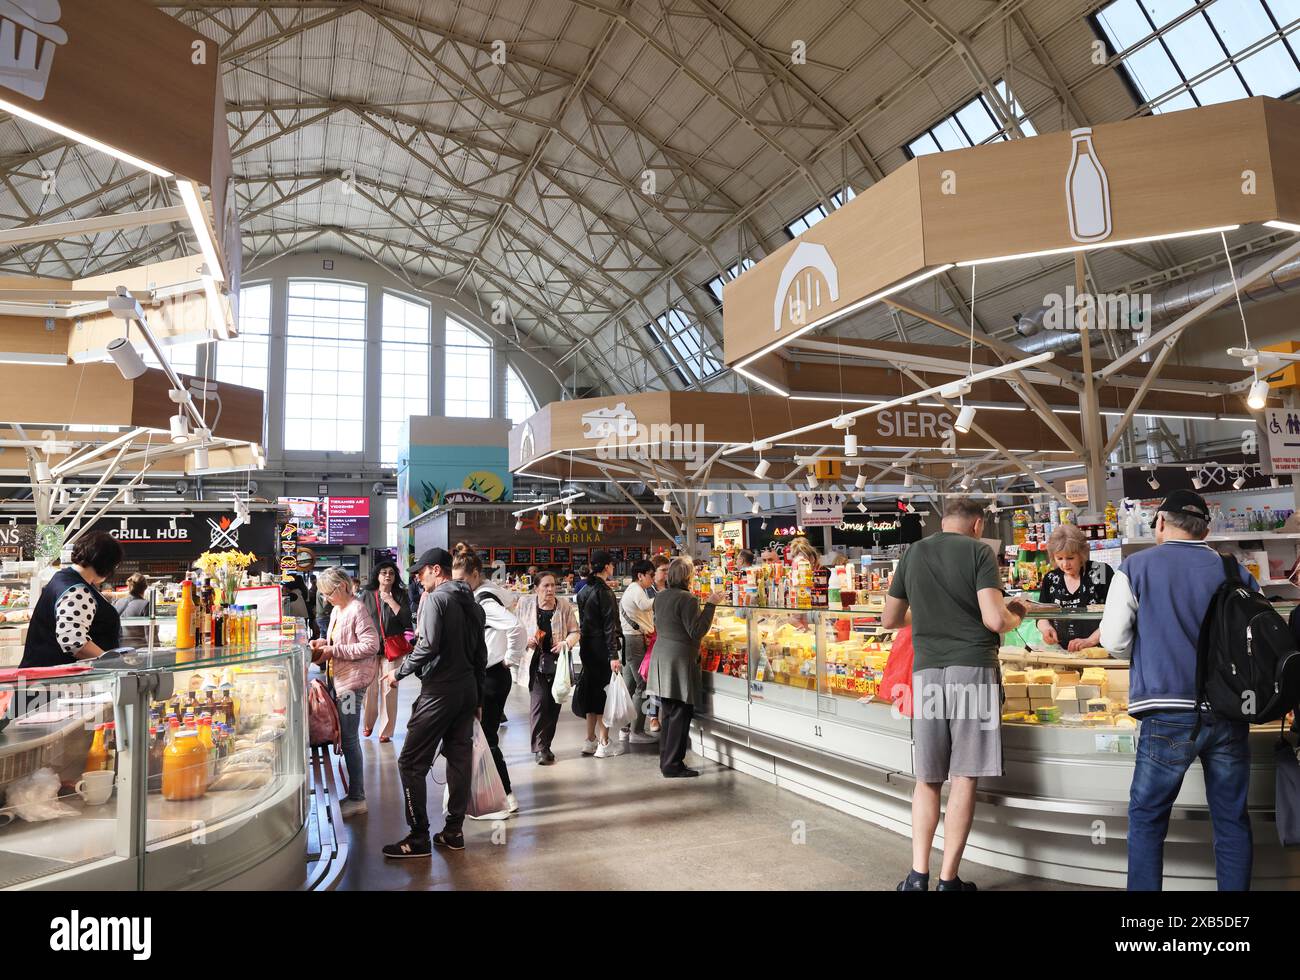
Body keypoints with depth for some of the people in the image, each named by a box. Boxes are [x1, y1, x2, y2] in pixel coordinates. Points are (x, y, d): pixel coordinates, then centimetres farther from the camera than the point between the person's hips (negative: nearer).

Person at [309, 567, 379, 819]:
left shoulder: (357, 609, -16)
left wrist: (335, 651, -19)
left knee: (348, 738, -4)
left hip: (353, 680, -9)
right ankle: (353, 792, 24)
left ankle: (357, 798, 5)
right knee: (344, 737, 14)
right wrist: (324, 642, 5)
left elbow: (372, 645, -22)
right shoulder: (337, 609, 13)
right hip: (340, 679, 9)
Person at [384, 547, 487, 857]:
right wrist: (478, 697, 20)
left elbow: (428, 645, -20)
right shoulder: (472, 603, 14)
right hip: (468, 691, 8)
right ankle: (453, 831, 18)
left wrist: (400, 672, -6)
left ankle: (418, 838, 1)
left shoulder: (436, 598, -10)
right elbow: (481, 654, 15)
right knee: (460, 759, 12)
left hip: (439, 691, -8)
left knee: (411, 762, -1)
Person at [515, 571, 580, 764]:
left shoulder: (564, 605, 0)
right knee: (539, 701, -14)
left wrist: (566, 643, -14)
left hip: (557, 661, 2)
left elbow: (575, 631, 6)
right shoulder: (525, 603, -2)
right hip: (535, 662, -2)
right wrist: (525, 640, -10)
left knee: (553, 704, 7)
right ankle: (540, 746, -5)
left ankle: (546, 745, 22)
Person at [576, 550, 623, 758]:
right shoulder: (604, 591, -15)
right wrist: (613, 655, -20)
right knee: (605, 692, -1)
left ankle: (590, 740, 22)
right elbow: (609, 626, -19)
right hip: (602, 648, -8)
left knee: (592, 690, 15)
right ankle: (604, 744, 4)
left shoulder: (584, 590, 10)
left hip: (587, 647, 8)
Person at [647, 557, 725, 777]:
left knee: (668, 713, 15)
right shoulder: (686, 599, -17)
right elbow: (697, 631, -17)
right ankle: (673, 765, 4)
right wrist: (710, 604, -15)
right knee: (681, 714, 0)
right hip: (679, 661, -8)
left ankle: (666, 761, 22)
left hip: (661, 657, 8)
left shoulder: (660, 596, 9)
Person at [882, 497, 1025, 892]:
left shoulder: (913, 553, 10)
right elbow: (995, 620, -11)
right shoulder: (978, 551, -1)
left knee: (927, 779, 12)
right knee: (963, 778, 3)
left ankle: (918, 875, 10)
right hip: (972, 668, -3)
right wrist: (1016, 615, 11)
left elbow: (890, 619, 16)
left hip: (926, 671, 3)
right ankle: (948, 880, 8)